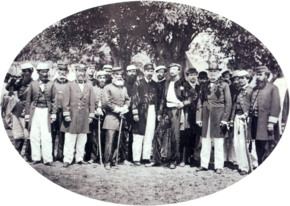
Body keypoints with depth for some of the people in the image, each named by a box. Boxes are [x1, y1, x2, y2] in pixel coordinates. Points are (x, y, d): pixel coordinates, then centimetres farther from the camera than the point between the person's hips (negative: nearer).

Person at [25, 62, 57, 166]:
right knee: (34, 135, 4)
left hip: (46, 111, -2)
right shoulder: (33, 84, 8)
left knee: (46, 136, -4)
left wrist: (53, 113, -1)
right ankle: (36, 157, 14)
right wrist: (27, 114, 5)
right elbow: (28, 100, 9)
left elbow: (54, 100, 5)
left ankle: (47, 159, 0)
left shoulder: (51, 84, 5)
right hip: (35, 111, 2)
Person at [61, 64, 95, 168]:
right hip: (72, 116, -2)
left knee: (82, 139, 8)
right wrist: (66, 114, -7)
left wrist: (91, 116, 5)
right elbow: (65, 101, -1)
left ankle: (80, 158, 18)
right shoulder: (70, 85, 4)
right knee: (69, 139, -1)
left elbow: (92, 102, 9)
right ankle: (67, 159, 4)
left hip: (84, 117, 2)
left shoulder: (89, 86, 10)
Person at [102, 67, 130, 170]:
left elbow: (127, 100, 18)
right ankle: (107, 162, -4)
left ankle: (114, 159, 17)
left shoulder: (124, 88, 18)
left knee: (118, 141, 6)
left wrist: (125, 107, -2)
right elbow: (107, 103, -8)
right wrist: (118, 109, -9)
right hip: (111, 117, -5)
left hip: (121, 118, 5)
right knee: (110, 140, -10)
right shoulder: (108, 88, 0)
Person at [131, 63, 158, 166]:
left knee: (149, 135, 3)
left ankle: (146, 158, 9)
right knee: (138, 136, -1)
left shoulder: (155, 85, 14)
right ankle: (136, 159, 4)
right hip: (141, 112, -3)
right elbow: (134, 98, -2)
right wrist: (135, 112, -10)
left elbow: (158, 99, 13)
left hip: (152, 111, 3)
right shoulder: (138, 83, 4)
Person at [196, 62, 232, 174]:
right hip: (206, 118, 4)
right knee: (205, 142, 8)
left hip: (218, 118, -4)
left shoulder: (224, 85, 1)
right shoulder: (205, 86, 13)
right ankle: (204, 164, 17)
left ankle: (219, 166, 11)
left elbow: (228, 103, -2)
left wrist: (224, 119, -8)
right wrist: (199, 118, 4)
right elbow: (200, 102, 11)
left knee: (218, 143, 2)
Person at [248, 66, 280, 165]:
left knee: (265, 149, -5)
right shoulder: (255, 89, 18)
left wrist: (271, 123, -15)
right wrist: (250, 117, 10)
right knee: (258, 148, 11)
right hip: (255, 122, 7)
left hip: (265, 123, -7)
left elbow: (276, 106, -9)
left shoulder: (273, 88, -3)